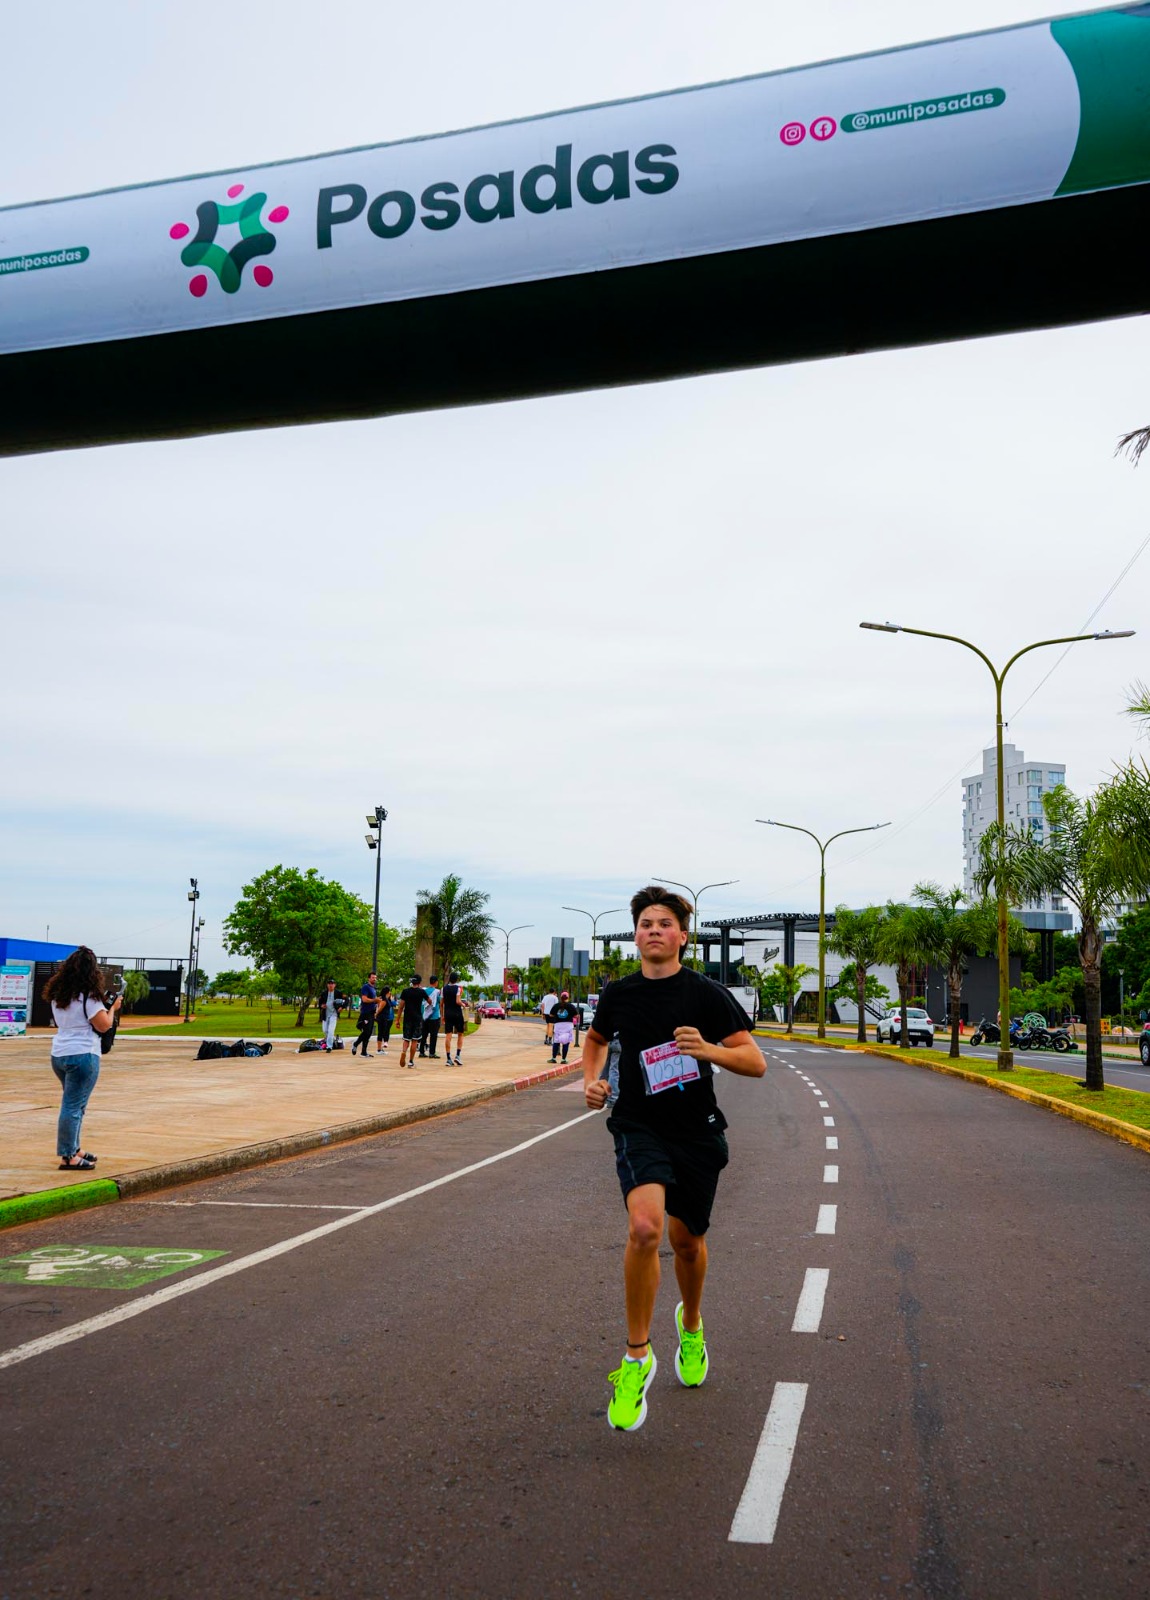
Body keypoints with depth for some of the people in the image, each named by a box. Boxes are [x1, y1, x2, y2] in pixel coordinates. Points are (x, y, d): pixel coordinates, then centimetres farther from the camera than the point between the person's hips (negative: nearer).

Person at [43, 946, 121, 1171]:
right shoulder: (88, 996, -14)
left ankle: (73, 1149, 26)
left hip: (59, 1054, 8)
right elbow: (104, 1026, -12)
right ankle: (68, 1158, -3)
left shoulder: (58, 994, 10)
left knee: (75, 1104, 19)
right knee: (73, 1106, -5)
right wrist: (112, 1008, 6)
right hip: (82, 1055, -8)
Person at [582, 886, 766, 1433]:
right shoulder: (619, 994, 2)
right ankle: (637, 1356, -10)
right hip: (639, 1127, 0)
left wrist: (709, 1050, -29)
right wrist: (591, 1079, 6)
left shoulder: (705, 993, -6)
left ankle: (691, 1324, 49)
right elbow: (596, 1037, 25)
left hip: (697, 1132, 0)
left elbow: (756, 1063, -11)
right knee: (645, 1227, -26)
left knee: (687, 1241, 15)